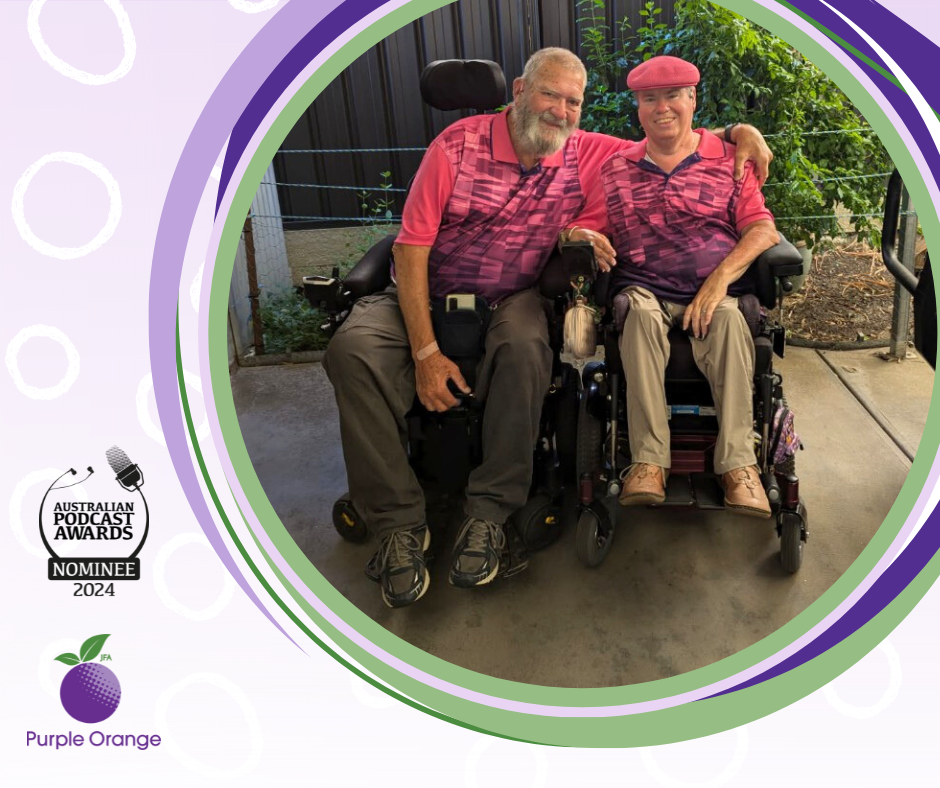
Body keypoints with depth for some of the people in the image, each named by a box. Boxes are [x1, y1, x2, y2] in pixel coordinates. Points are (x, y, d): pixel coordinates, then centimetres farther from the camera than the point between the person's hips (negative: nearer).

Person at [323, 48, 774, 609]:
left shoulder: (585, 155, 3)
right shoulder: (459, 145, -5)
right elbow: (412, 247, -9)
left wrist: (740, 131, -4)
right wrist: (425, 351, -18)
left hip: (512, 300, 1)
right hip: (428, 297, 0)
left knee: (526, 346, -37)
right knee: (353, 348, -29)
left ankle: (490, 511, -22)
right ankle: (399, 521, -19)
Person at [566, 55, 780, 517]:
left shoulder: (728, 159, 15)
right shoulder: (617, 168, 20)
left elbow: (762, 228, 3)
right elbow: (584, 227, 15)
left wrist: (720, 279, -15)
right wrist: (583, 238, -12)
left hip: (715, 292, 0)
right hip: (645, 291, 1)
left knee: (729, 320, -35)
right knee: (640, 312, -35)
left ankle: (738, 463, -34)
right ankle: (649, 462, -36)